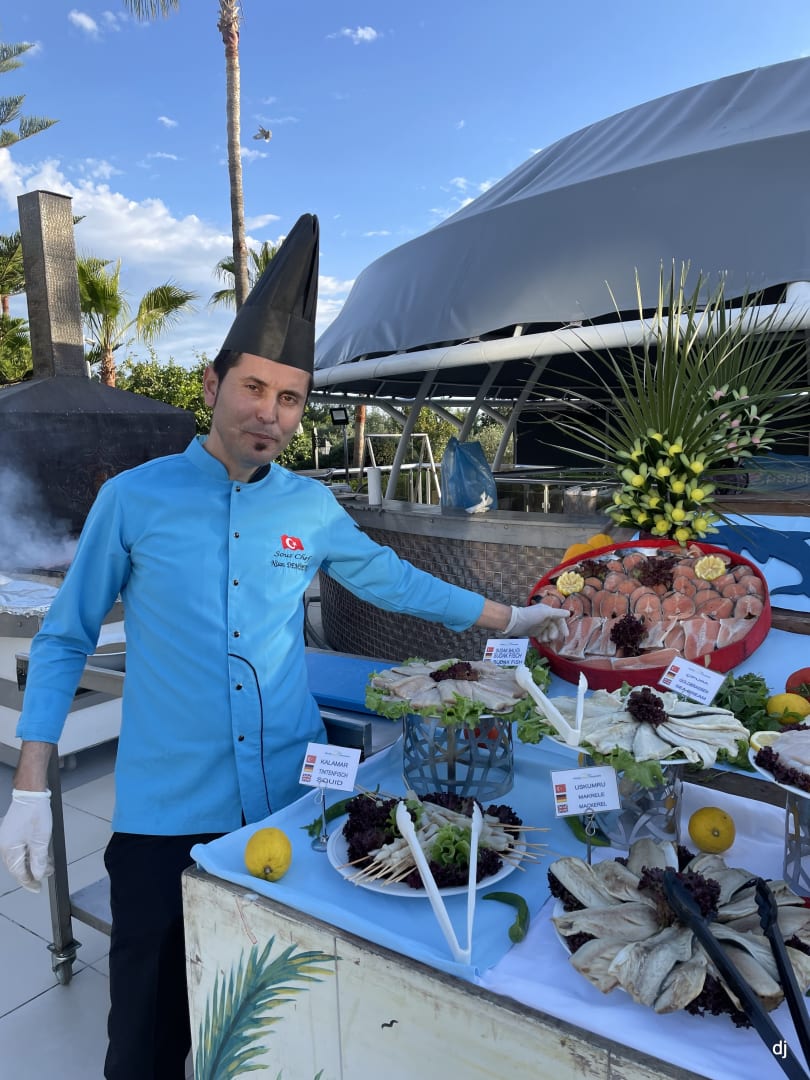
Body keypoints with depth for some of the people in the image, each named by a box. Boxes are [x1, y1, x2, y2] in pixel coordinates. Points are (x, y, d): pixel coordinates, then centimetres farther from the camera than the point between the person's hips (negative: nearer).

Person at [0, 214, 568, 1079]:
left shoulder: (312, 507, 2)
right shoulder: (134, 498, -5)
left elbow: (392, 580, 15)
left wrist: (507, 619, 18)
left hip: (294, 797, 3)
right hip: (165, 812, -2)